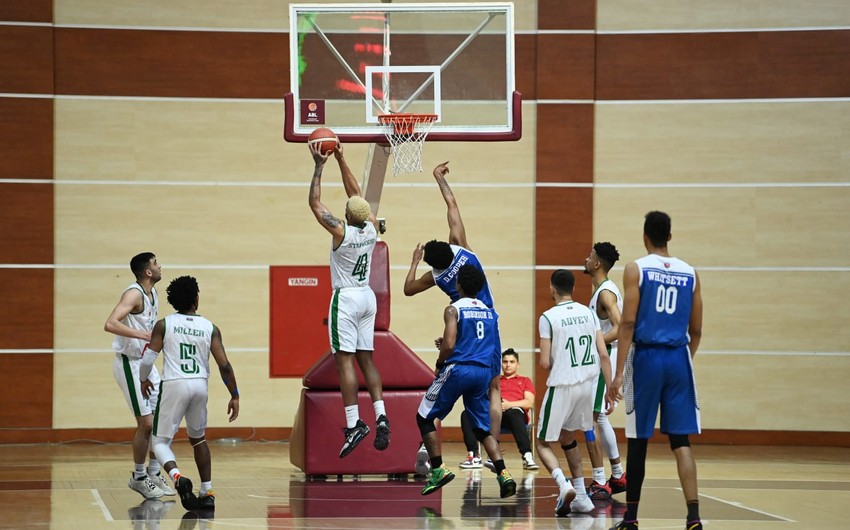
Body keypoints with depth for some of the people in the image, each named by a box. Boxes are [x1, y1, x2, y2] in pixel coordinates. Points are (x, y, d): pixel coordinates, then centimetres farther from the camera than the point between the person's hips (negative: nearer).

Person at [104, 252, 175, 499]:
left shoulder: (152, 293, 10)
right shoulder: (134, 294, -19)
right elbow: (110, 324, -33)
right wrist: (143, 335, -37)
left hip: (145, 362, 9)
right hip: (129, 364, -9)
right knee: (147, 423, -7)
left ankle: (153, 474, 20)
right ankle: (138, 477, 7)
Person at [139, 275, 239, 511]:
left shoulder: (164, 325, 0)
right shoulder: (210, 328, 4)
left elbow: (147, 359, -2)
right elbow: (224, 365, -2)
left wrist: (144, 380, 18)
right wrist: (234, 396, 7)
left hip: (174, 385, -3)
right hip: (200, 385, 3)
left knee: (161, 441, 6)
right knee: (198, 439, 24)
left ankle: (177, 476, -24)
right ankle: (207, 493, 19)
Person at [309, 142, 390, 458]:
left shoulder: (341, 231, -17)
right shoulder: (372, 228, -2)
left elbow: (315, 204, -10)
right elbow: (356, 194, 11)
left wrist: (319, 166, -6)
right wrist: (341, 160, 13)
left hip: (345, 299, -7)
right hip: (368, 297, 7)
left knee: (345, 361, -8)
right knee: (366, 359, 10)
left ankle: (354, 424, -15)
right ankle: (380, 417, -3)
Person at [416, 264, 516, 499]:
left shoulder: (454, 309, -5)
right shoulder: (490, 312, 14)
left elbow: (449, 345, -16)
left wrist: (439, 364, 4)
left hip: (458, 368, -6)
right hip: (483, 372, 6)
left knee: (425, 417, 10)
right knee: (482, 428, 12)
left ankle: (438, 469, 0)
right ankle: (503, 474, -7)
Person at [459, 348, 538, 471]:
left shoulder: (525, 381, 26)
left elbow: (529, 403, 8)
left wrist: (509, 404, -10)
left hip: (515, 411, -3)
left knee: (514, 414, -42)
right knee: (466, 415, -27)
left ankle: (527, 456, -48)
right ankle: (474, 457, -32)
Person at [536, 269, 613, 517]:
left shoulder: (548, 317, -9)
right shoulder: (589, 313, 5)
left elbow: (545, 363, -10)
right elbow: (604, 354, 1)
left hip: (562, 385, -5)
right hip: (588, 384, 5)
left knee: (543, 443, 8)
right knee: (567, 437, 25)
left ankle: (564, 485, -19)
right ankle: (581, 498, 20)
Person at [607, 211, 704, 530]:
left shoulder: (636, 269, -4)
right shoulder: (690, 274, 7)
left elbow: (628, 323, -10)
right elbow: (696, 330, 10)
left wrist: (619, 373, -9)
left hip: (646, 358, -2)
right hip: (678, 359, 2)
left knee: (638, 441, 7)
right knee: (680, 440, 1)